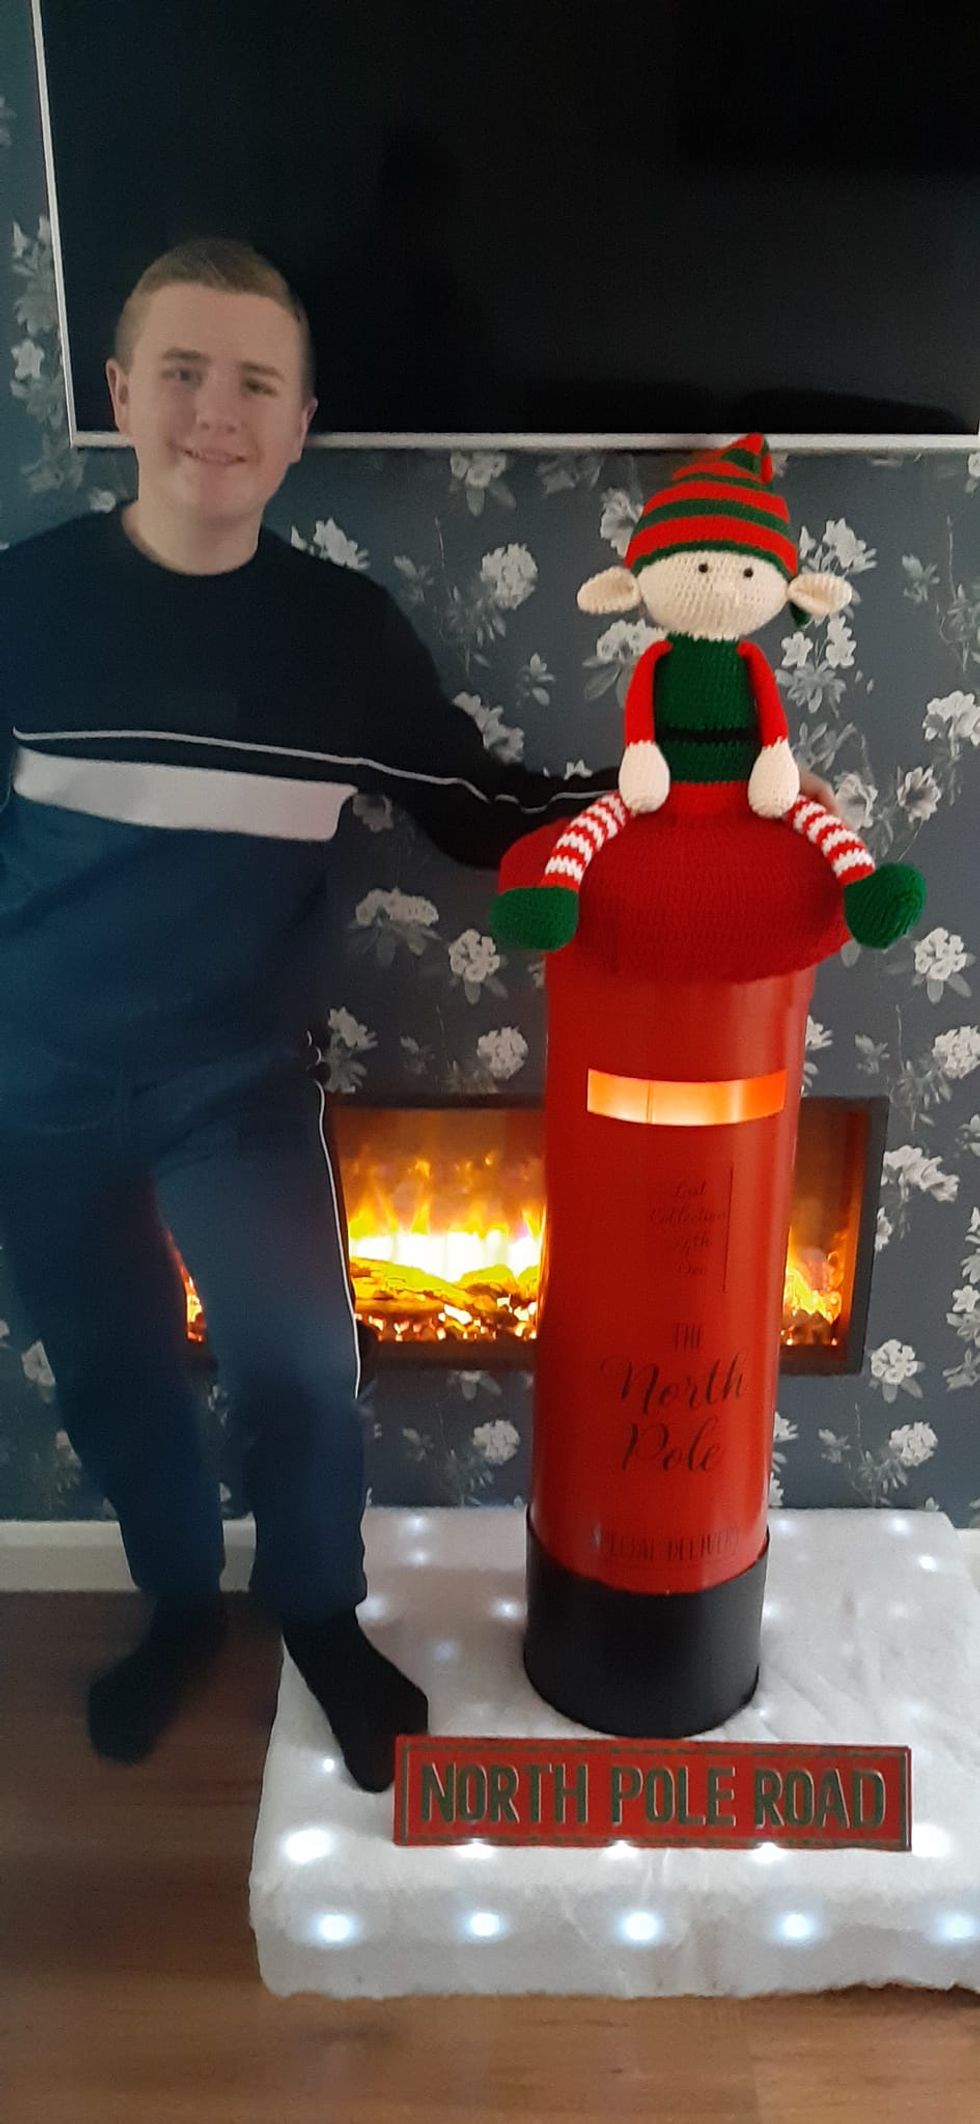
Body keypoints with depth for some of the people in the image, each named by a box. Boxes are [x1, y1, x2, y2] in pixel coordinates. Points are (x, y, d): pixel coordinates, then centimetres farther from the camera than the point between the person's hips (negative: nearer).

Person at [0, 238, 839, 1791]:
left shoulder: (344, 629, -5)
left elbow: (490, 819, -2)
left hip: (240, 1084, 0)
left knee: (301, 1368, 1)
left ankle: (319, 1613, 32)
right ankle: (179, 1605, 42)